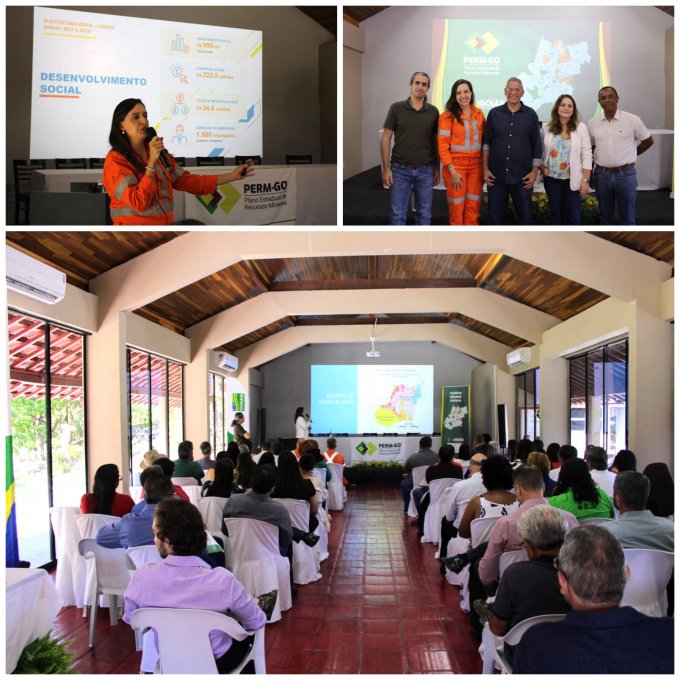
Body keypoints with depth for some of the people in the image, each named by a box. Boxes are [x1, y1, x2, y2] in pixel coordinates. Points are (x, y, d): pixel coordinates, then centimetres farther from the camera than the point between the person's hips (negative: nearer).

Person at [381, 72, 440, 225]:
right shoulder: (396, 108, -2)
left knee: (424, 214, 8)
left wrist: (437, 168, 6)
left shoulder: (433, 111, 4)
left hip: (425, 170, 2)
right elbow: (386, 138, -1)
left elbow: (436, 141, 10)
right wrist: (386, 168, -7)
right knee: (397, 214, 1)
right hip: (400, 169, -2)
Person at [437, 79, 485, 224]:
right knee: (456, 207, 3)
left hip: (475, 166, 4)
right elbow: (442, 145, -9)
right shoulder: (448, 116, -6)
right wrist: (452, 170, -14)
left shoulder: (479, 114, 7)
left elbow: (483, 140, 13)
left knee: (473, 207, 5)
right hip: (455, 167, -4)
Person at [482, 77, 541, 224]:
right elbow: (486, 142, 7)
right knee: (495, 216, 7)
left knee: (524, 216, 6)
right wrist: (485, 168, 1)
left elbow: (536, 145, 3)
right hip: (496, 175, 1)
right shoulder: (494, 113, 5)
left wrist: (535, 171, -2)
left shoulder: (531, 115, 3)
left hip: (523, 177, -1)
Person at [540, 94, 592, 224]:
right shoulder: (546, 127, 2)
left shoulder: (580, 127, -2)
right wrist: (541, 168, -2)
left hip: (573, 180, -1)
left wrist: (585, 180, -9)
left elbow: (587, 155, -4)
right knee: (555, 214, 11)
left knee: (573, 216, 0)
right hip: (552, 179, 2)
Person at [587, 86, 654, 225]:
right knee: (605, 215, 14)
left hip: (625, 174, -3)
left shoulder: (632, 120, -6)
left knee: (627, 217, 3)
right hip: (601, 175, 3)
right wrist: (588, 173, 7)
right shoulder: (592, 122, 3)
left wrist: (629, 156, 4)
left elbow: (648, 141, 6)